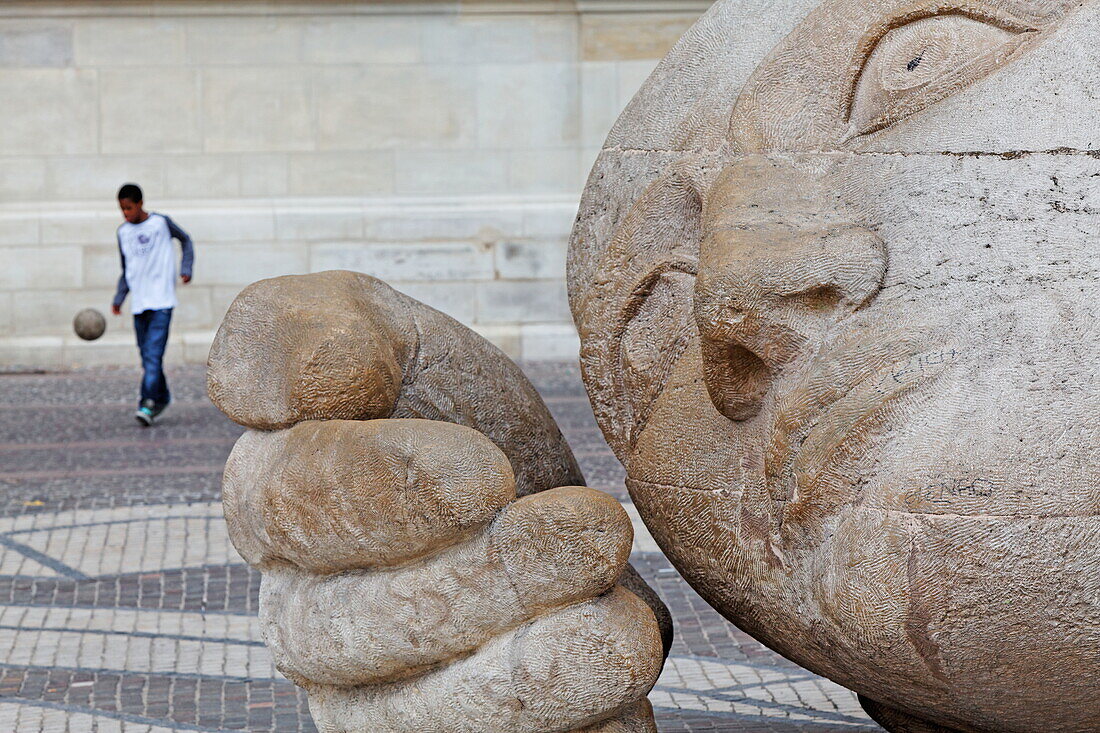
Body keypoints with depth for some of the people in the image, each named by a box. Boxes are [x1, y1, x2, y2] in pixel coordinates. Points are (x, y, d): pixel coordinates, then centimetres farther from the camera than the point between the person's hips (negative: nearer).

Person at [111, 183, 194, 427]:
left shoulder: (161, 222, -2)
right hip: (138, 303, 5)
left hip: (161, 301, -5)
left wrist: (186, 268, 1)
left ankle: (148, 404, -21)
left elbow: (185, 240, 14)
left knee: (153, 354, -16)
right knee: (147, 356, 8)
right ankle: (162, 398, 24)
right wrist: (118, 299, 8)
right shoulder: (123, 232, 11)